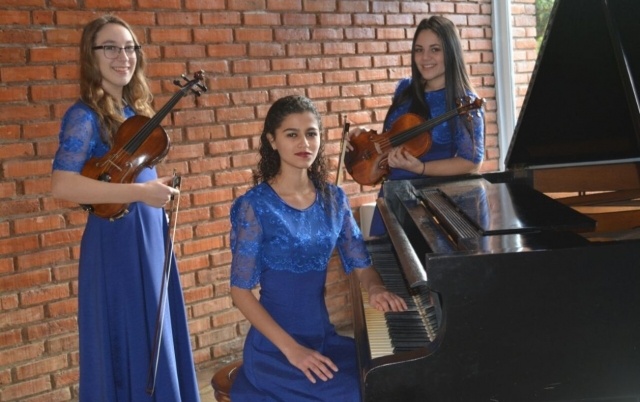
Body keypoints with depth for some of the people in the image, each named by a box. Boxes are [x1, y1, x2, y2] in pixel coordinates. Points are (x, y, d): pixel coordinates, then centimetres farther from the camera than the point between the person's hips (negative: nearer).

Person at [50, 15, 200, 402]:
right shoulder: (85, 116, -14)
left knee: (158, 342, 14)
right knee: (127, 347, 0)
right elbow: (62, 185, -25)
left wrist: (161, 192, 2)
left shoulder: (135, 109, 10)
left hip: (152, 236, 8)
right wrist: (138, 192, -26)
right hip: (116, 241, -8)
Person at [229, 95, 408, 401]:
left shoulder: (334, 200, 5)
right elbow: (240, 291, -12)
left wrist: (376, 289, -14)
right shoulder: (255, 206, -11)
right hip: (276, 349, -5)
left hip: (324, 338, 6)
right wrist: (292, 349, -20)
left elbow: (361, 265, 11)